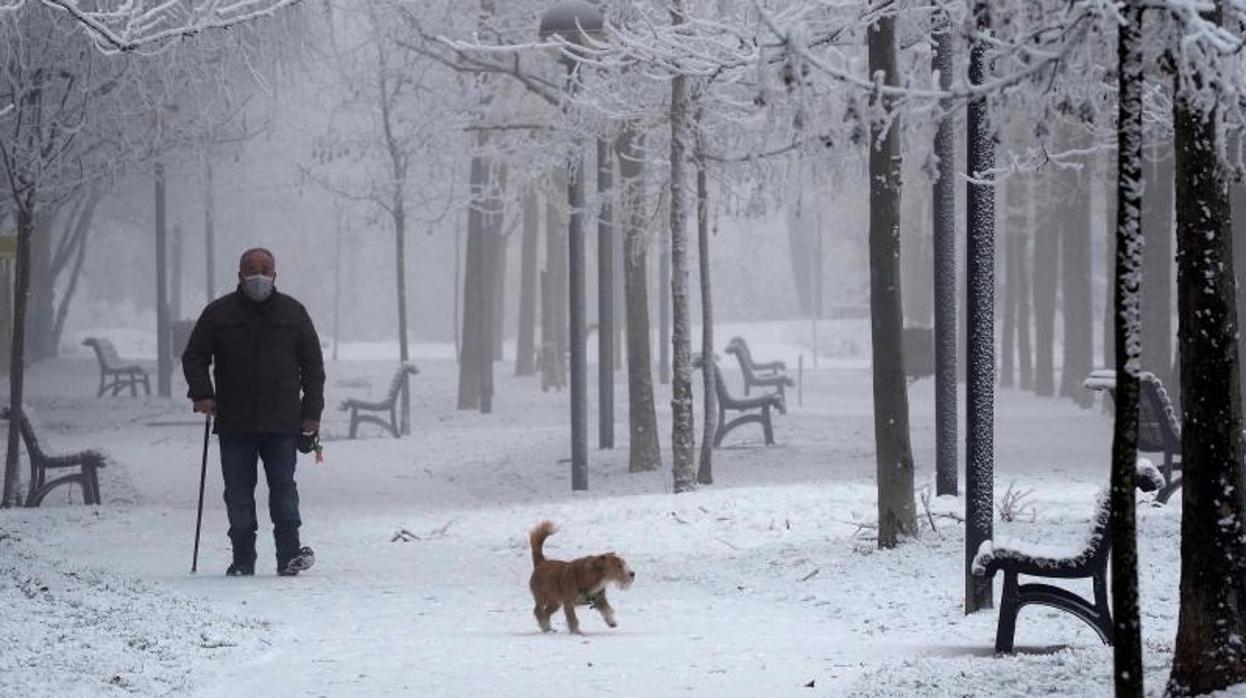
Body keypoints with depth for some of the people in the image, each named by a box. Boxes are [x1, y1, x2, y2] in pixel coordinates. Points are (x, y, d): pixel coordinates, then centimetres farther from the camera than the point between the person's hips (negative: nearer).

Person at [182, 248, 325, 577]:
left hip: (282, 425, -1)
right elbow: (194, 356, 10)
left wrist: (312, 413, 5)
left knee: (283, 488, -8)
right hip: (234, 425, 1)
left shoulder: (293, 313, 8)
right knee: (238, 496, 2)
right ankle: (243, 562, 8)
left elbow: (313, 365, 12)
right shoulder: (219, 313, 6)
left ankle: (289, 555, -6)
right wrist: (202, 393, -7)